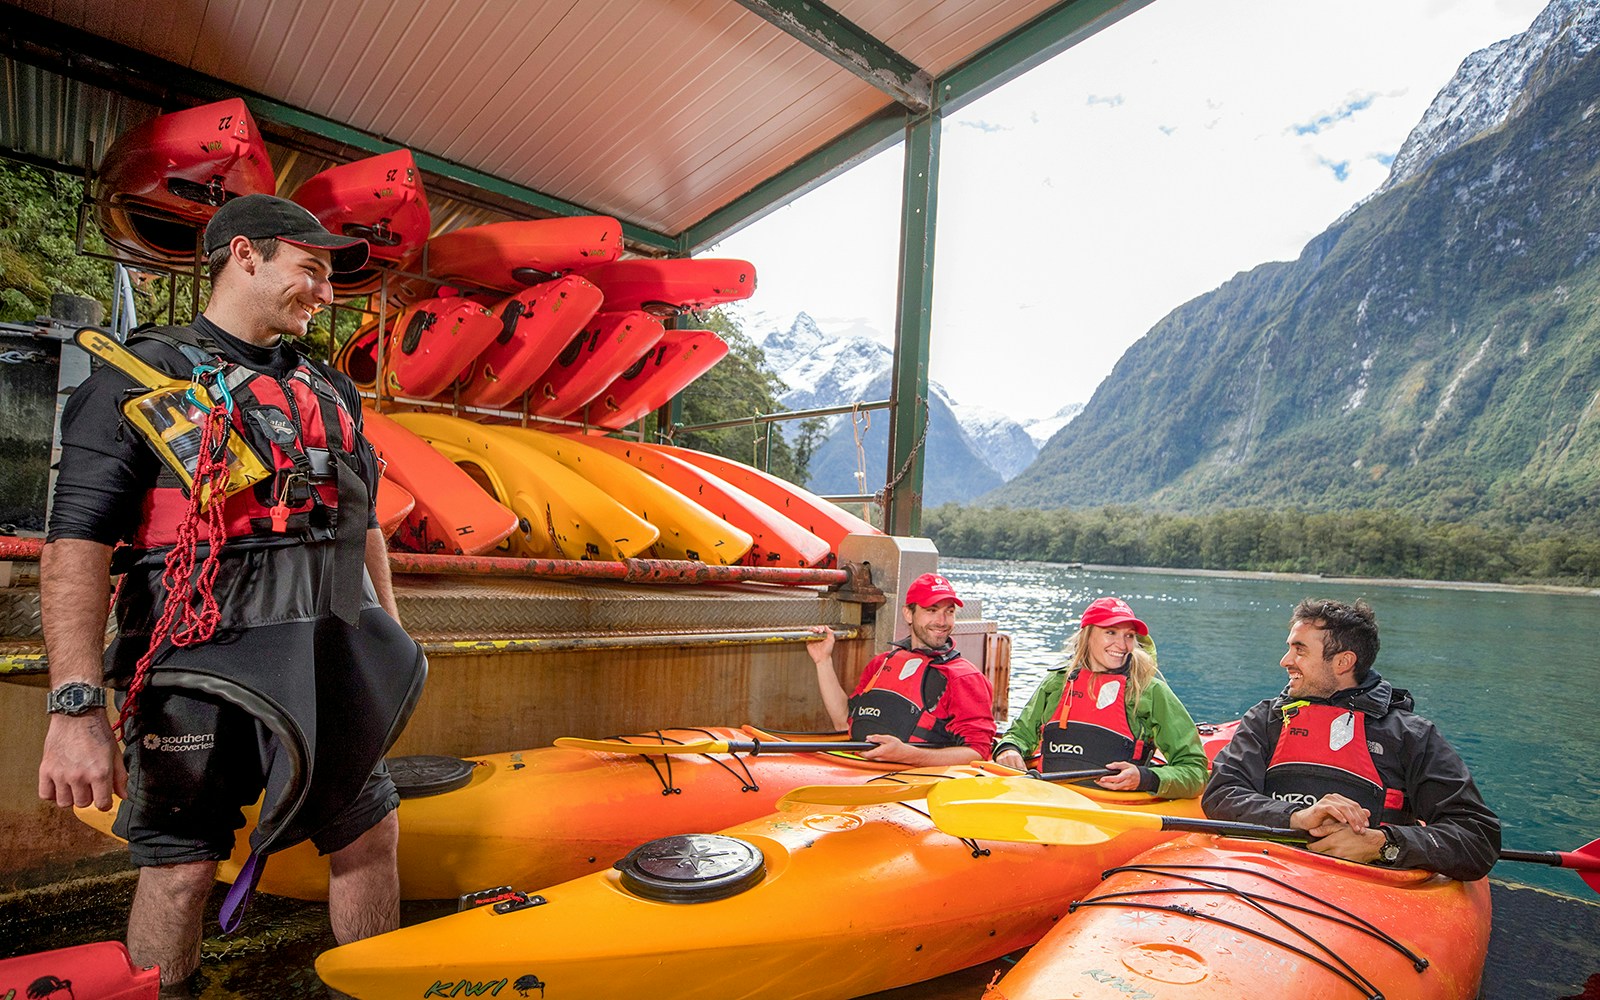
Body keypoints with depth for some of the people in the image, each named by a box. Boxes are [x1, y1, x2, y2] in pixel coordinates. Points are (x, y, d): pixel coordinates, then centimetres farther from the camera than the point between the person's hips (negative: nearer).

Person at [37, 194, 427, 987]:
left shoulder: (331, 393, 14)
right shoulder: (141, 379, -4)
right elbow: (75, 547, -11)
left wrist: (390, 639, 18)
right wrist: (75, 707, -18)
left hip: (328, 672, 6)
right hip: (198, 676, -5)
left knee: (370, 837, 13)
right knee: (181, 868, 6)